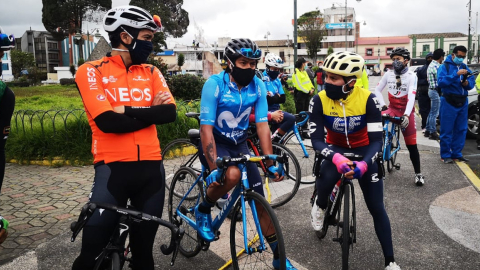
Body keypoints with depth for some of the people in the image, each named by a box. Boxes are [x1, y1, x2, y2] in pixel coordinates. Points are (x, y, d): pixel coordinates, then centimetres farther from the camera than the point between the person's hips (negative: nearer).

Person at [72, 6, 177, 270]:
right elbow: (108, 122, -16)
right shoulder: (91, 71, -3)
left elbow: (170, 113, -5)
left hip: (151, 168, 4)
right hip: (113, 168, -4)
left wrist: (127, 110, -11)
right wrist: (150, 112, -7)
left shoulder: (151, 72, 10)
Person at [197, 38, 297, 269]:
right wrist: (213, 168, -34)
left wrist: (270, 164, -15)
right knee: (232, 174, -36)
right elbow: (206, 128, -26)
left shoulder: (258, 86, -10)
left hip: (239, 144, 4)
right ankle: (203, 210, -3)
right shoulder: (214, 84, -22)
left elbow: (262, 125, -10)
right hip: (214, 143, -4)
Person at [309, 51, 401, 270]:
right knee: (326, 178, -32)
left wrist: (364, 164, -44)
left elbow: (376, 140, -24)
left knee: (377, 208, -3)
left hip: (363, 151, 0)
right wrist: (336, 158, -45)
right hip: (335, 149, 1)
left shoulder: (368, 99, -25)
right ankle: (320, 205, 5)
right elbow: (316, 139, -24)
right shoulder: (320, 100, -22)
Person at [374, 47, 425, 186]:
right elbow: (377, 90, 5)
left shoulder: (411, 76, -12)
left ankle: (418, 173, 11)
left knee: (411, 144, -1)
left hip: (406, 111, -2)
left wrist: (406, 115, -34)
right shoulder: (388, 74, -2)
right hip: (393, 108, 3)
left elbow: (411, 96, -22)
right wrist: (383, 105, -7)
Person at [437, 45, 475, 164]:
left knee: (461, 130, 9)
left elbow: (472, 82, 7)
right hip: (449, 102, -6)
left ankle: (457, 153, 20)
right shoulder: (445, 66, -3)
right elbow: (441, 82, -19)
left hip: (462, 102, 6)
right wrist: (456, 74, -26)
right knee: (446, 130, -2)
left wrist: (466, 82, -14)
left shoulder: (465, 67, 14)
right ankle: (445, 155, 8)